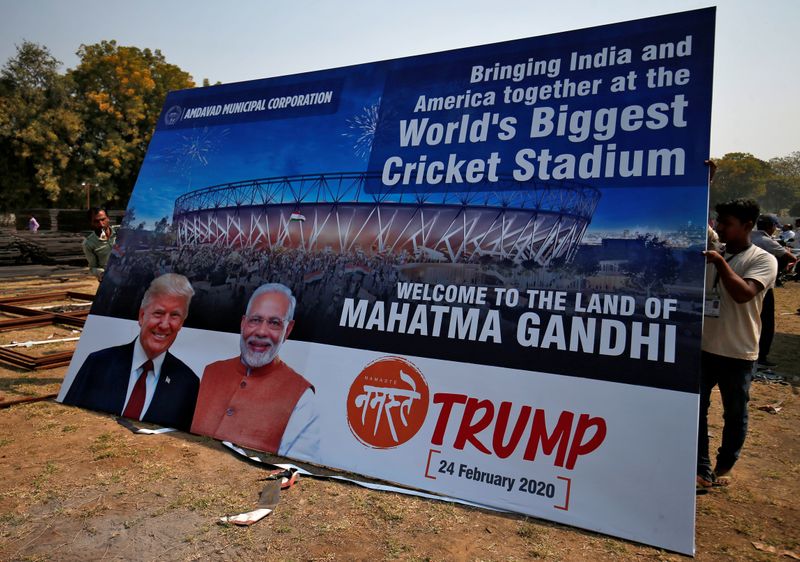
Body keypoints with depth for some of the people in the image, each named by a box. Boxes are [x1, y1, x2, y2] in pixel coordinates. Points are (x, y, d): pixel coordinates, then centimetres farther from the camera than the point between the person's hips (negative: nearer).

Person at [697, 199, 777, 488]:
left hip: (737, 353, -4)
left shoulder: (763, 260, -7)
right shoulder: (710, 255, 5)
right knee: (696, 409, 5)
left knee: (734, 414, 13)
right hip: (702, 348, 4)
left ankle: (724, 467, 32)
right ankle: (702, 469, 16)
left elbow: (743, 294, -25)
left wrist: (719, 261, -25)